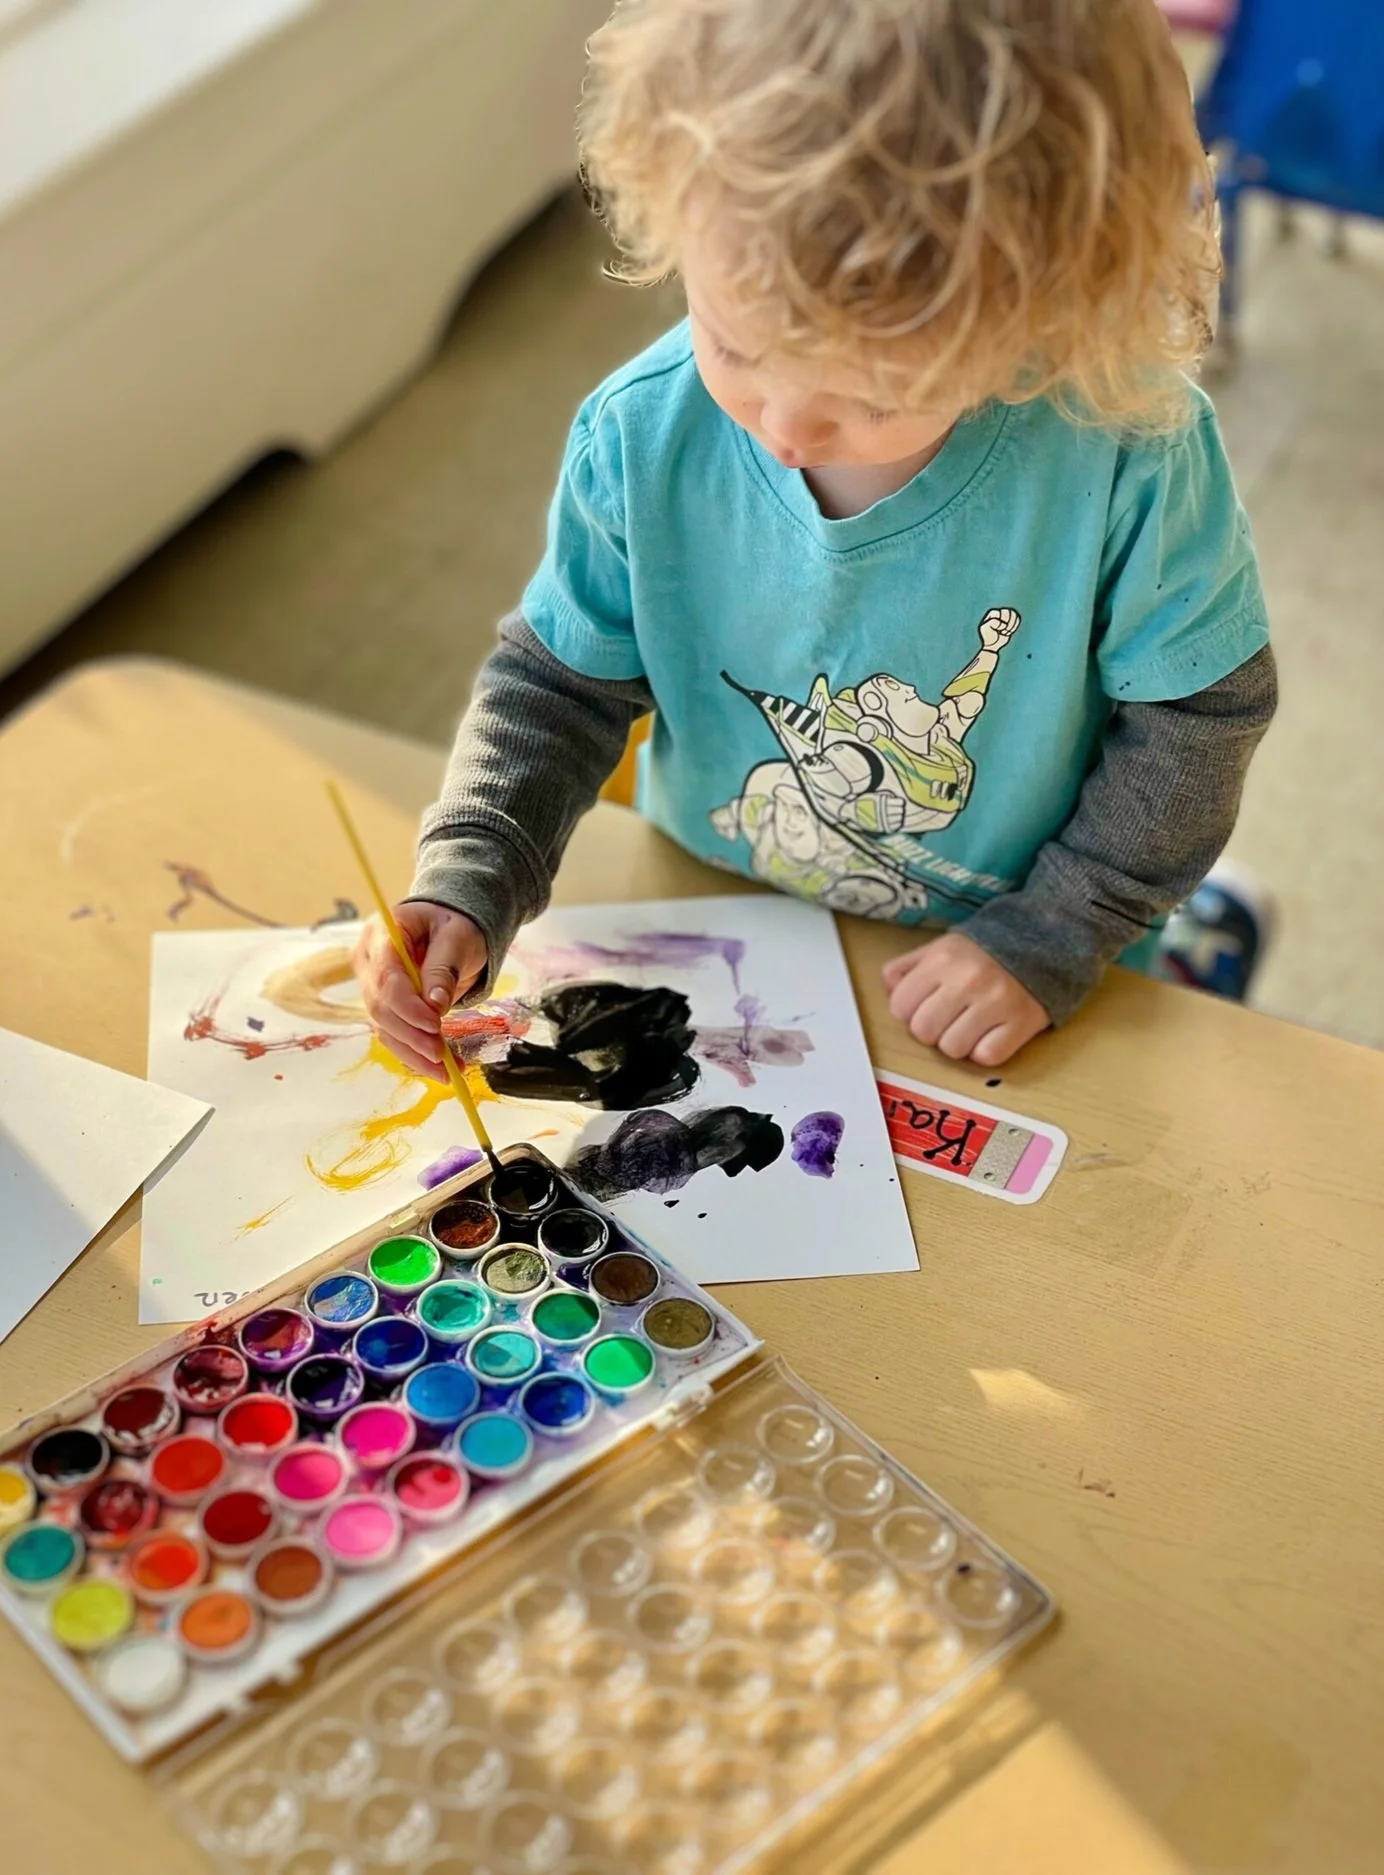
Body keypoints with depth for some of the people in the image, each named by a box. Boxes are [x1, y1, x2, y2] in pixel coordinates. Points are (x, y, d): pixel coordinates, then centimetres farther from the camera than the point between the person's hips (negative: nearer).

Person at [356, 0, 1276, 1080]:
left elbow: (1198, 716, -14)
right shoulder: (641, 440, -22)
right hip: (708, 930, 3)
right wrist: (467, 891, -20)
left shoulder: (1130, 456, -30)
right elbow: (558, 684, -8)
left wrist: (1052, 939, -15)